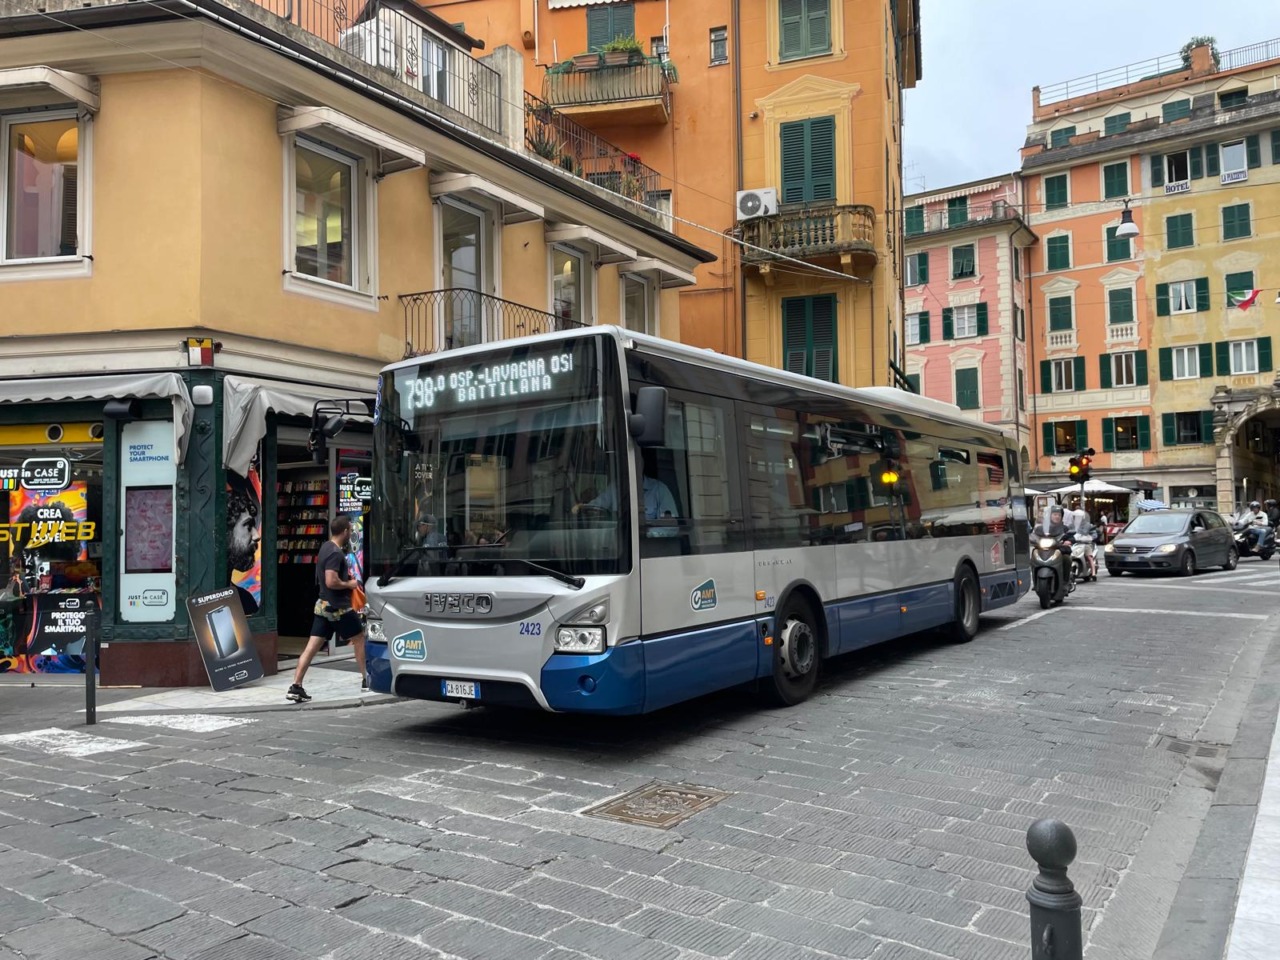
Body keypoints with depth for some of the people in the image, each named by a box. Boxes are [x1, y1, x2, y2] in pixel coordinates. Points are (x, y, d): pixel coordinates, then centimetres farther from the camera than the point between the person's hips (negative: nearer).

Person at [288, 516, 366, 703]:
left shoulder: (326, 547, 11)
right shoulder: (336, 553, -19)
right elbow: (331, 582, -28)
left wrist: (346, 577, 15)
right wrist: (349, 584, -12)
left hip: (323, 605, 8)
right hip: (338, 607, -8)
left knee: (312, 646, 2)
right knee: (359, 638, 11)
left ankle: (296, 687, -3)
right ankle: (366, 679, 21)